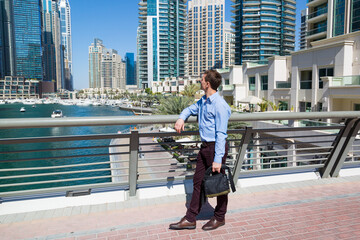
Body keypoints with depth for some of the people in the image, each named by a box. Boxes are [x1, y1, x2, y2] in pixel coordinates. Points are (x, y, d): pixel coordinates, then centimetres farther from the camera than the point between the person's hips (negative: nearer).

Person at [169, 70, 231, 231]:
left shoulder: (219, 105, -18)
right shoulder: (202, 101, 10)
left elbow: (221, 134, -21)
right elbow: (190, 109, 28)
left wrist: (218, 159, -22)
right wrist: (181, 118, 5)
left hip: (216, 147, -9)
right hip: (204, 146, 9)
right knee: (198, 182, 12)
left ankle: (219, 218, 29)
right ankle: (190, 219, 22)